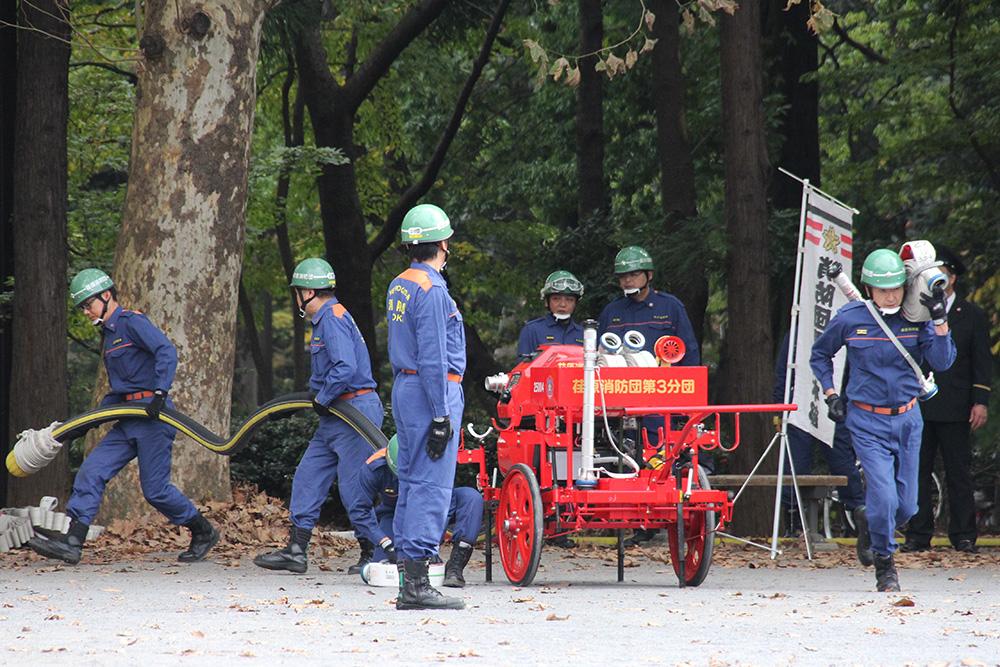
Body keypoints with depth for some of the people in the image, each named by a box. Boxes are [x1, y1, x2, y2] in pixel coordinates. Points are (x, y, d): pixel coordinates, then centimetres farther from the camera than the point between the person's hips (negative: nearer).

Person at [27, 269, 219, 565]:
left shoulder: (132, 322, -8)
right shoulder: (109, 334, 20)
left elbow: (167, 351, -22)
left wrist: (160, 392, -30)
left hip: (153, 418, -9)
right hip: (129, 422, 9)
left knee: (155, 489, -6)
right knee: (91, 472, -4)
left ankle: (203, 532, 15)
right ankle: (72, 543, -10)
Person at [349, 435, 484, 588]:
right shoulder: (373, 468, -30)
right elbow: (359, 511, -24)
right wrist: (386, 544, -35)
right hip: (394, 512, 0)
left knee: (471, 497, -30)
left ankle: (455, 567, -33)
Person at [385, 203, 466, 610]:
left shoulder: (398, 287, 14)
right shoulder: (432, 291, -14)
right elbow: (433, 359, -18)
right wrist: (441, 417, -17)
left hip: (404, 386, 10)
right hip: (432, 390, -10)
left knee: (412, 482, 10)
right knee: (431, 486, -9)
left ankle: (409, 583, 11)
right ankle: (417, 586, -12)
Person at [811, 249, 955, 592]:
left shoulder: (915, 318, -3)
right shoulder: (850, 320, -7)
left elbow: (942, 361, -12)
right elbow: (820, 354, 10)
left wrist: (940, 320, -23)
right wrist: (830, 395, 2)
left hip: (907, 420, 3)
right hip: (867, 422, -3)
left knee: (906, 507, 5)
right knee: (884, 497, -16)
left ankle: (867, 520, 40)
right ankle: (884, 566, 7)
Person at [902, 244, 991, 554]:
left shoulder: (972, 316, 7)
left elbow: (982, 363, 5)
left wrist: (980, 402, -4)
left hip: (954, 409, -2)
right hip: (916, 407, 2)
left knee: (958, 474, 0)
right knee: (917, 473, 1)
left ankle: (963, 536, 5)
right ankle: (918, 535, 5)